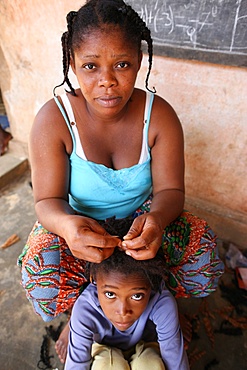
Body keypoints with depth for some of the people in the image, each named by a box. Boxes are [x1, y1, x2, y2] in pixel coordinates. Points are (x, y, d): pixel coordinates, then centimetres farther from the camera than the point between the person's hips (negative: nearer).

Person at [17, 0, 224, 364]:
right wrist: (67, 225, -45)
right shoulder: (53, 119, -20)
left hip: (141, 217, 2)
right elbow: (48, 202, -20)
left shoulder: (160, 115, -16)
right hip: (76, 220, -1)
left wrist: (156, 218, -41)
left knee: (204, 258, -20)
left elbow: (170, 190, -16)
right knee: (41, 274, -30)